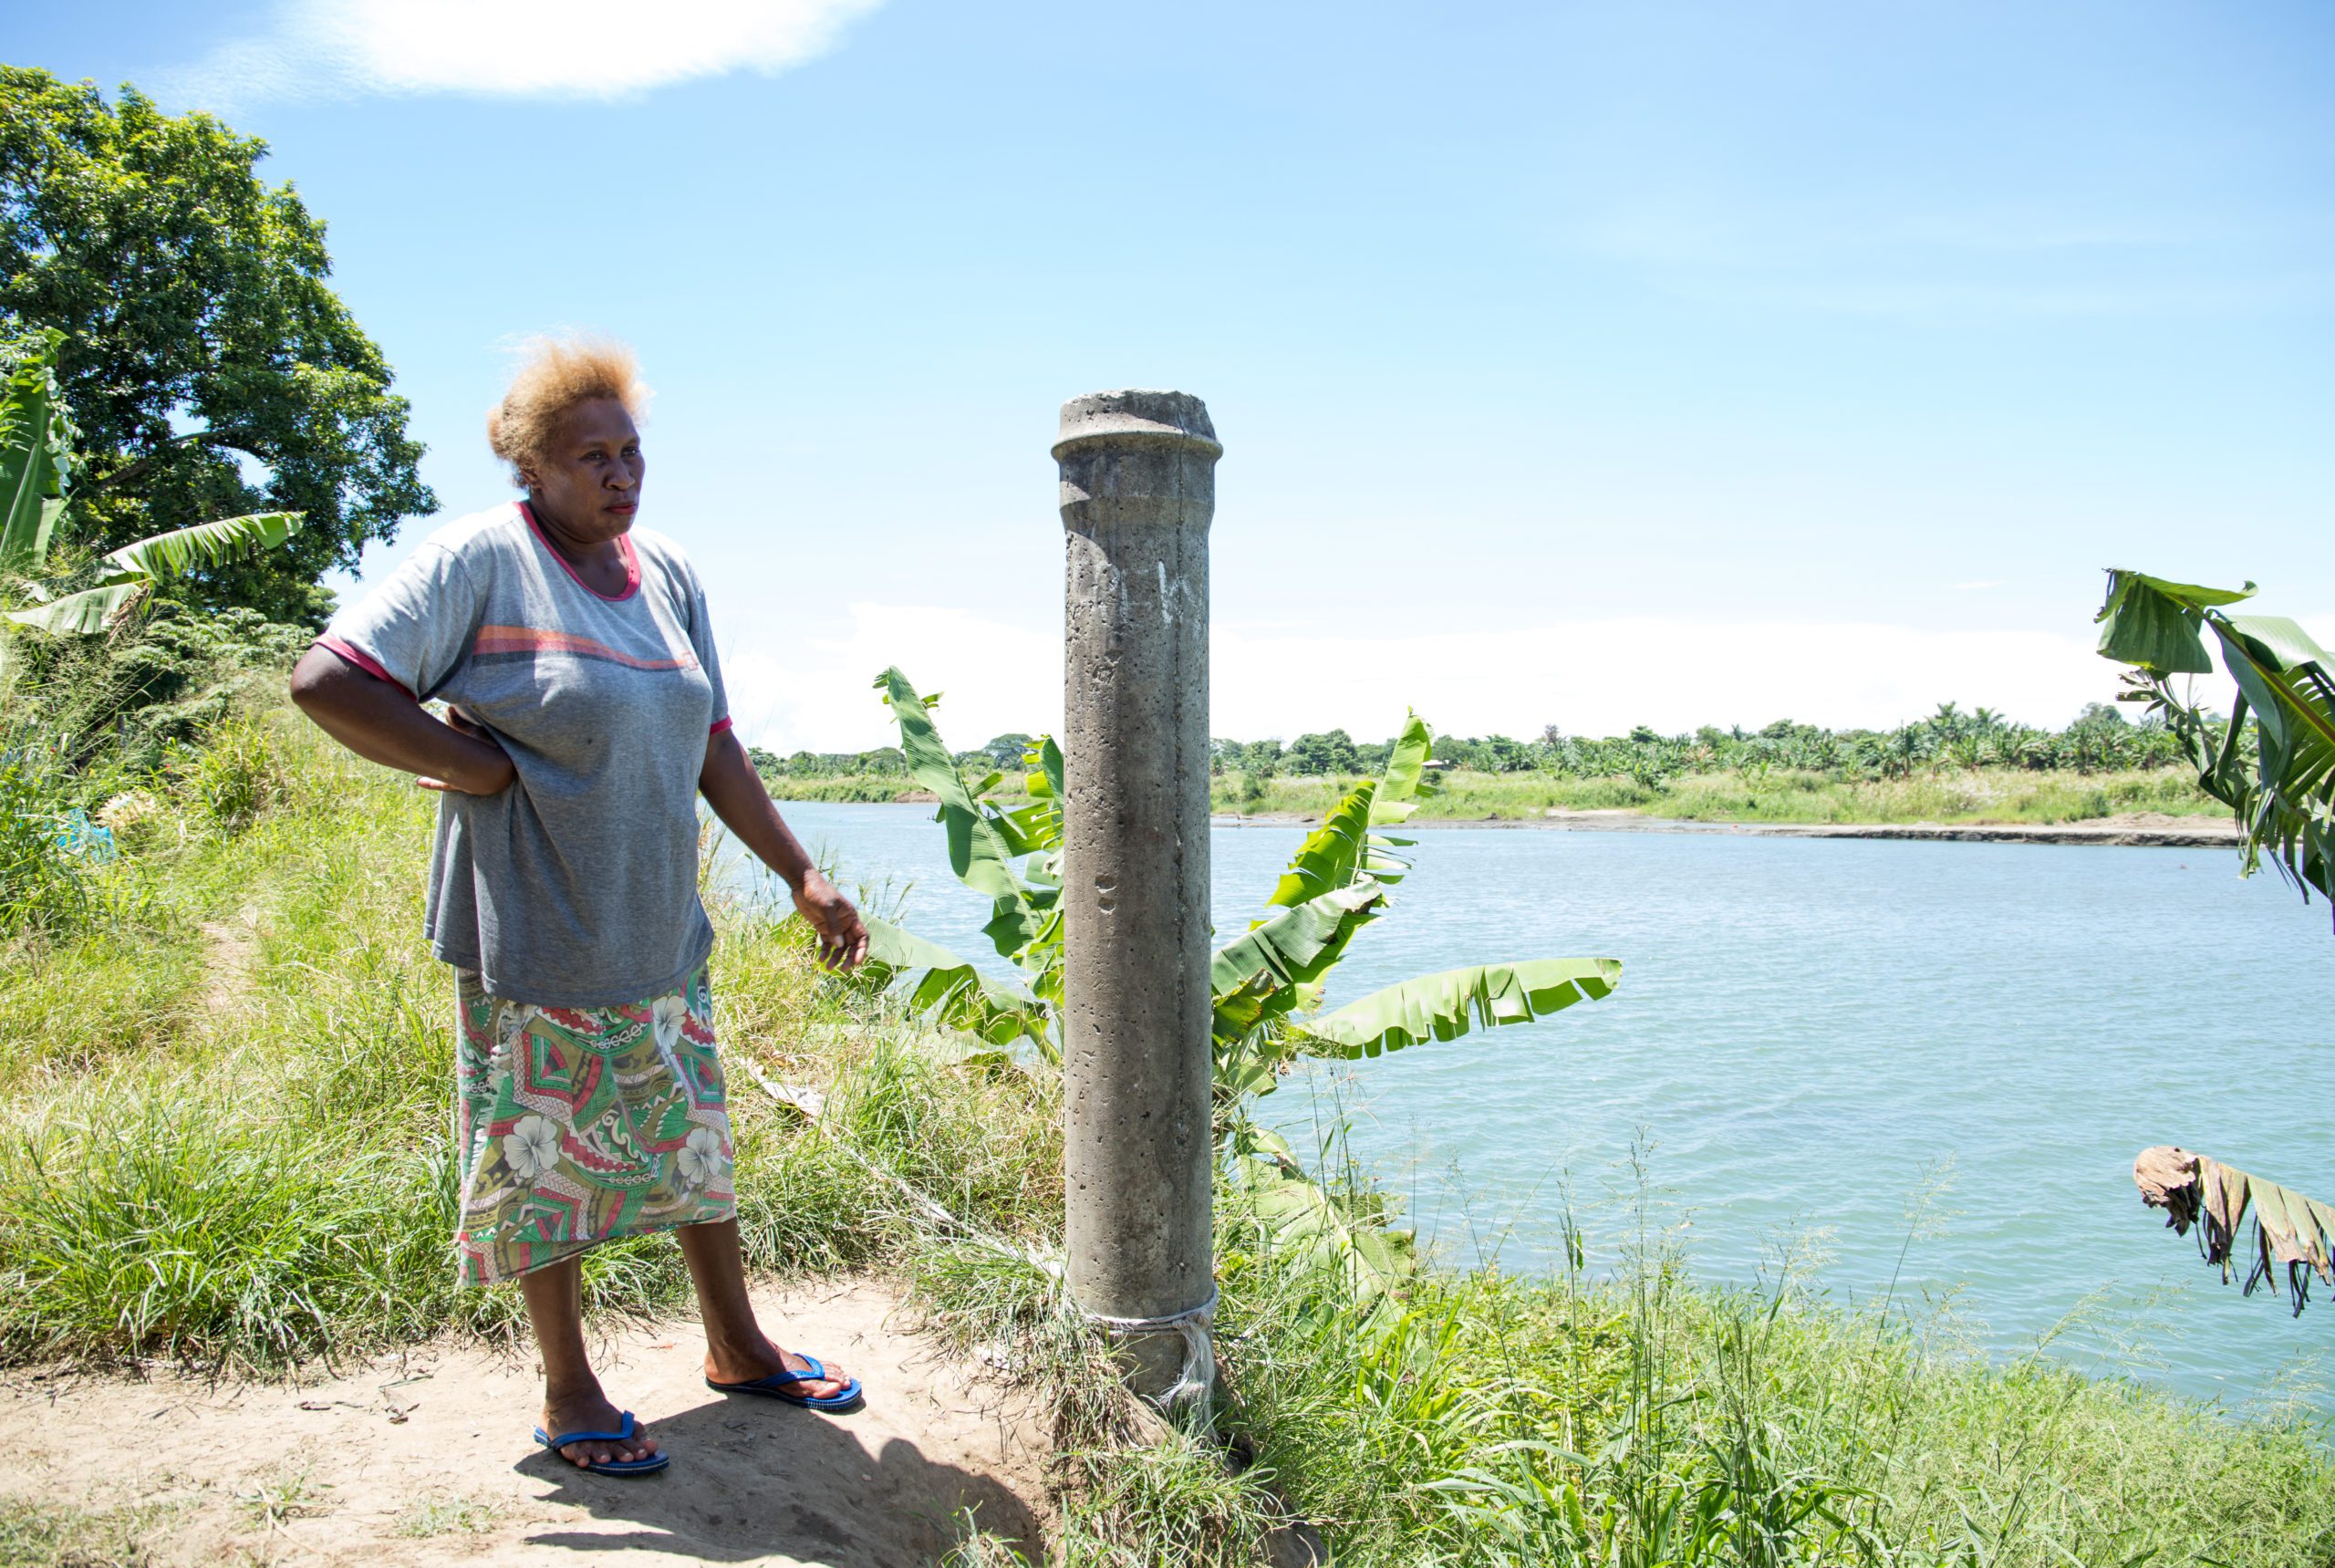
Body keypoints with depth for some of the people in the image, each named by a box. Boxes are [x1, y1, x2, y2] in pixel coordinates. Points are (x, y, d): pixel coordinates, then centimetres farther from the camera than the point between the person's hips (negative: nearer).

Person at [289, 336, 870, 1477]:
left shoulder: (667, 573, 7)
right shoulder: (480, 557, -12)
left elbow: (712, 747, 11)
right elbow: (327, 680, -17)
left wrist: (800, 876, 9)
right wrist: (484, 766, -16)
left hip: (659, 926, 6)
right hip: (532, 931, -6)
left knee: (693, 1135, 15)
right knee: (544, 1151, 8)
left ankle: (736, 1346, 32)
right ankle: (567, 1391, 25)